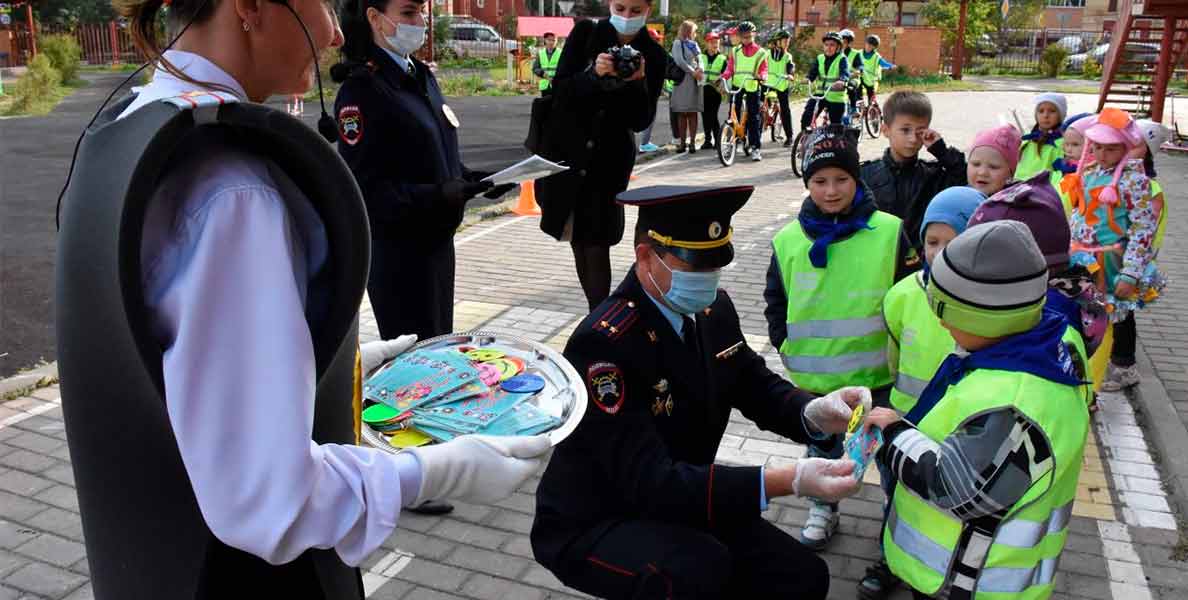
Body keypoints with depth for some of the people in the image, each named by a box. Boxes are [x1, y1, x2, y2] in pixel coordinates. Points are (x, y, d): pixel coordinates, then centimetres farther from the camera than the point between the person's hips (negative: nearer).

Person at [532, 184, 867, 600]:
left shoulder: (713, 309, -5)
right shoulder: (605, 341, -30)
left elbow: (757, 387, 5)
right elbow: (651, 482, -35)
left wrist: (814, 413, -19)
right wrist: (787, 480, -42)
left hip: (677, 504, 8)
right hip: (592, 526, -7)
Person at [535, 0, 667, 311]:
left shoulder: (653, 56, -2)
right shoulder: (585, 34, -2)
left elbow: (641, 121, -5)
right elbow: (559, 89, -8)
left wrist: (639, 82, -23)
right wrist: (594, 74, -26)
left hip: (610, 159, -1)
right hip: (566, 151, 1)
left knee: (597, 247, -5)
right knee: (577, 241, 8)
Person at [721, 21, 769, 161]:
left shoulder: (761, 52, 8)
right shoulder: (735, 51, 14)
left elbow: (763, 70, 2)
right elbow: (730, 68, 8)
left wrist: (762, 77, -21)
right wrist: (723, 77, -13)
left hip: (753, 87, -2)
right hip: (736, 86, 2)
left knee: (754, 118, -2)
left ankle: (756, 148, 1)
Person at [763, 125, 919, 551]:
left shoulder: (889, 232, -10)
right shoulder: (788, 240, -4)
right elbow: (775, 299, 9)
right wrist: (786, 345, 2)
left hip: (877, 375, -2)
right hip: (813, 379, 2)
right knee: (822, 449, 21)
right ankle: (823, 509, 43)